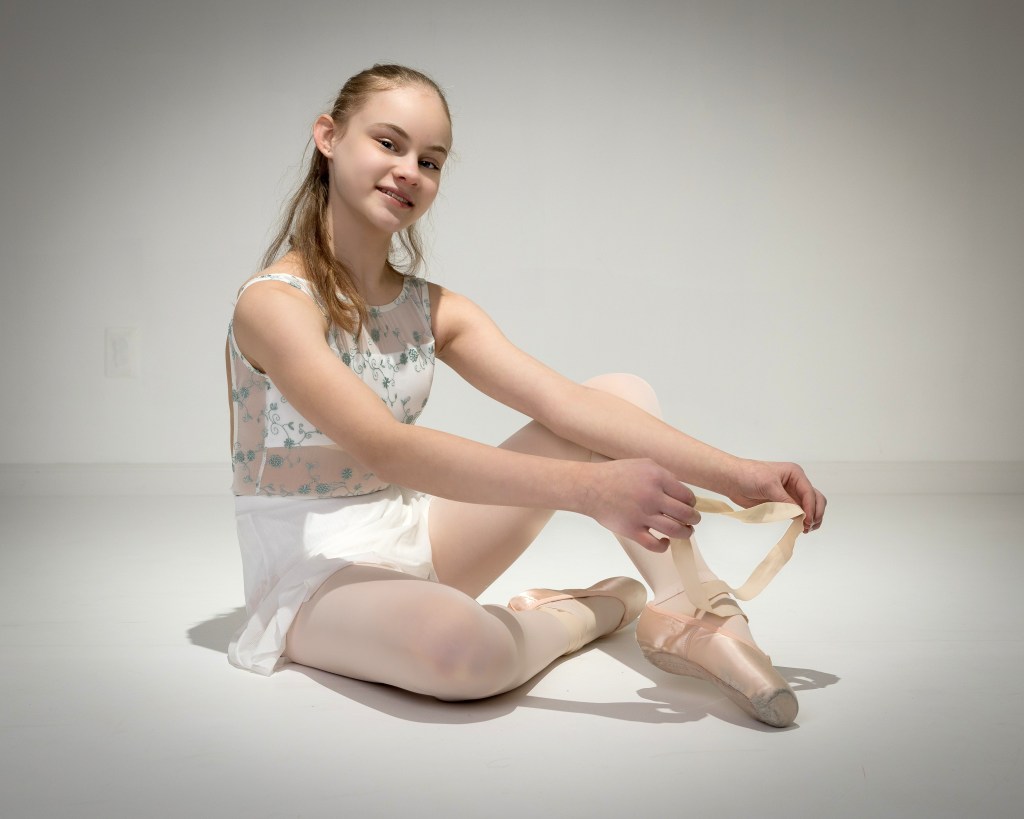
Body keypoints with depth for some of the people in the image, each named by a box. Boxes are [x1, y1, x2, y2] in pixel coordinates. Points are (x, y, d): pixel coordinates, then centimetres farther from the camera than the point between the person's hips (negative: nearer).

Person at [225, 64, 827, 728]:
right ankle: (596, 610, -8)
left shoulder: (433, 310, 4)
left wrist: (734, 474, -21)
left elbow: (565, 401, -8)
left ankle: (689, 616, -18)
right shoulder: (274, 303, -17)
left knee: (626, 390, -3)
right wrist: (588, 488, -42)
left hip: (417, 538, 7)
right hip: (314, 572, -6)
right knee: (464, 647, -42)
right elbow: (385, 449, -32)